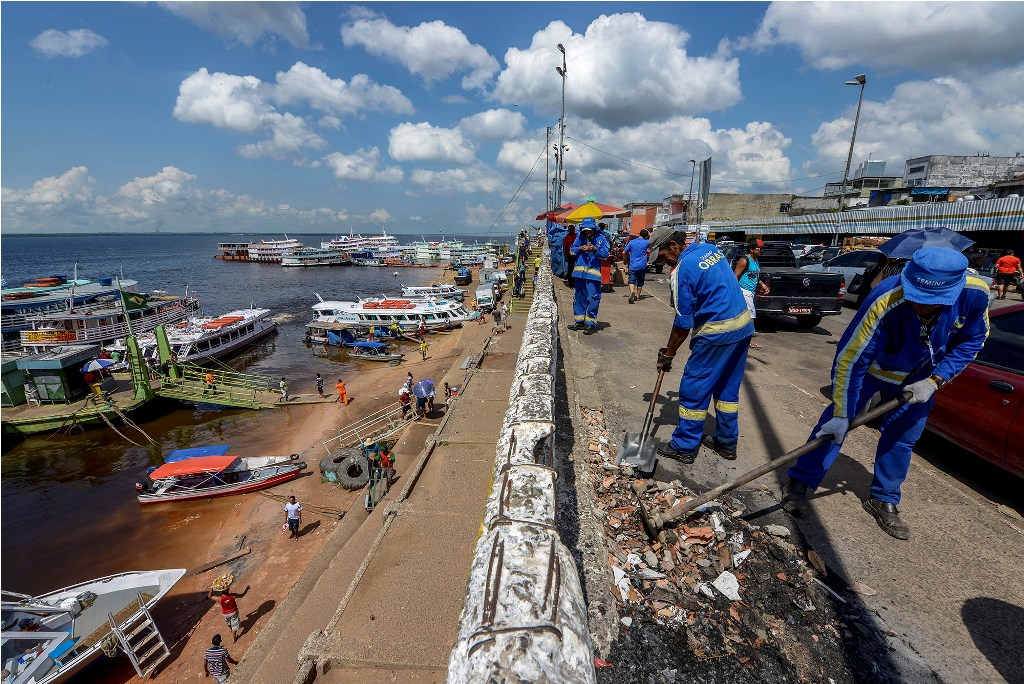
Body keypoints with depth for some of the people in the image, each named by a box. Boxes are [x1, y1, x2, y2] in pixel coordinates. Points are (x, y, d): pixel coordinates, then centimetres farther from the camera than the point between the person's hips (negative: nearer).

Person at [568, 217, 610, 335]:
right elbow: (571, 250, 7)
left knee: (592, 298, -6)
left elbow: (605, 254, -4)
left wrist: (595, 250, -20)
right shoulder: (580, 237, 7)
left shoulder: (601, 238, -1)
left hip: (593, 271, -4)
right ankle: (580, 320, 25)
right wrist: (580, 249, -12)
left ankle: (591, 323, 3)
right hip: (579, 271, 4)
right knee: (579, 296, 13)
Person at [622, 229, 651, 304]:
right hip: (642, 266, 1)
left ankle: (632, 292, -34)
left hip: (632, 266, -1)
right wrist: (648, 232, 21)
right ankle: (637, 295, 24)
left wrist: (626, 262, 13)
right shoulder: (646, 242, -1)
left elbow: (624, 253, 1)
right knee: (640, 282, 16)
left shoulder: (631, 242, 0)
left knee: (632, 281, -9)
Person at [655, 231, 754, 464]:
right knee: (728, 388, 18)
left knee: (694, 389, 2)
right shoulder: (711, 249, 8)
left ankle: (685, 447, 12)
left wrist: (668, 353, -3)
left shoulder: (682, 270, -17)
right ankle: (727, 443, 29)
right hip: (744, 325, 9)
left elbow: (683, 322, -14)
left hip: (716, 332, -9)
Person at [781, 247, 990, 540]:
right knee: (834, 423, -6)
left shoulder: (975, 294, -27)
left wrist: (934, 381, -18)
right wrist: (842, 414, -29)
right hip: (871, 366, -4)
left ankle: (883, 500, 27)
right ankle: (800, 483, 6)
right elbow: (849, 360, -33)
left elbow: (972, 340, -7)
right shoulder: (884, 304, -40)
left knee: (902, 437, 9)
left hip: (919, 378, 4)